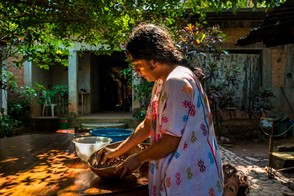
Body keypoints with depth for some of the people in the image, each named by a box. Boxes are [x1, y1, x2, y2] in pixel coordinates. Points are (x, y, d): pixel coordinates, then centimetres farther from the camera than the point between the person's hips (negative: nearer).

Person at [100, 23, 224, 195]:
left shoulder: (177, 81, -23)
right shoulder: (162, 82, 8)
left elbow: (171, 140, -22)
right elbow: (148, 124, 12)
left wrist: (139, 158, -6)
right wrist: (117, 151, 12)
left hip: (190, 179, -8)